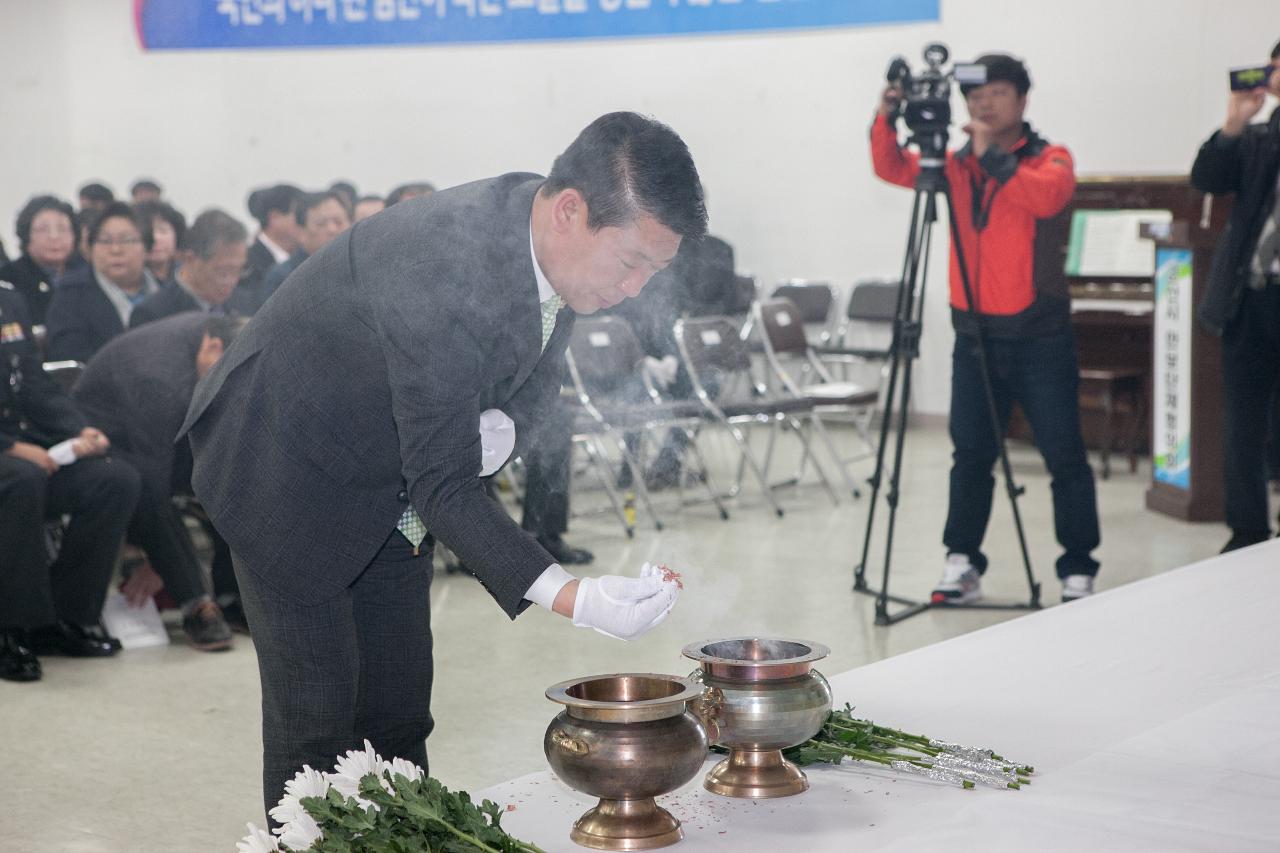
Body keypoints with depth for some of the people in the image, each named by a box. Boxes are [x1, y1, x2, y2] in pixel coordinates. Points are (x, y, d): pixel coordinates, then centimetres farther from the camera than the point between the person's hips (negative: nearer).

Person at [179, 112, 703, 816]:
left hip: (389, 484, 8)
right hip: (287, 467, -7)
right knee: (318, 715, -6)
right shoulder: (440, 272, -37)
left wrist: (500, 427, -17)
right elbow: (443, 484, -34)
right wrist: (572, 599, -42)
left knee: (399, 712, 8)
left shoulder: (552, 241, -12)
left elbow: (538, 373, 7)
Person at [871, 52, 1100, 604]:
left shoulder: (1049, 158, -1)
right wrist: (886, 120, -14)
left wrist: (992, 155, -25)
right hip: (975, 335, 4)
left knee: (1065, 457, -1)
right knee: (970, 453, 7)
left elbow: (1047, 197, -22)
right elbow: (893, 169, 2)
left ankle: (1078, 572, 7)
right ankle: (962, 562, 15)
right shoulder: (956, 165, 11)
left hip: (1039, 336, -3)